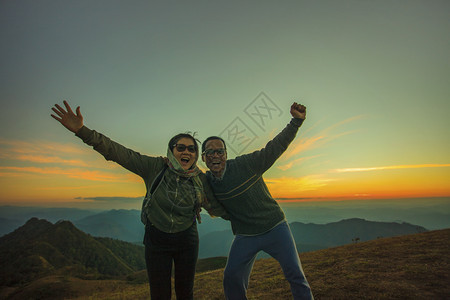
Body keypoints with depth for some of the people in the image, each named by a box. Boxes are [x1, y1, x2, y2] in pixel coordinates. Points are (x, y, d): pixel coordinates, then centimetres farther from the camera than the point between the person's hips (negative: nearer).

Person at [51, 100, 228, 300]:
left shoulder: (200, 180, -9)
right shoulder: (156, 167, -16)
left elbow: (216, 207, 2)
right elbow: (119, 153, -22)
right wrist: (82, 131, -31)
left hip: (187, 241, 2)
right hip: (157, 239, -1)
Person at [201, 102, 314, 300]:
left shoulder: (246, 163, -16)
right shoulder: (206, 181, -2)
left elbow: (275, 147, -15)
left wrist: (297, 121, -22)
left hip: (274, 228, -3)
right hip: (245, 236, 3)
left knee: (294, 273, -3)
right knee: (231, 278, 1)